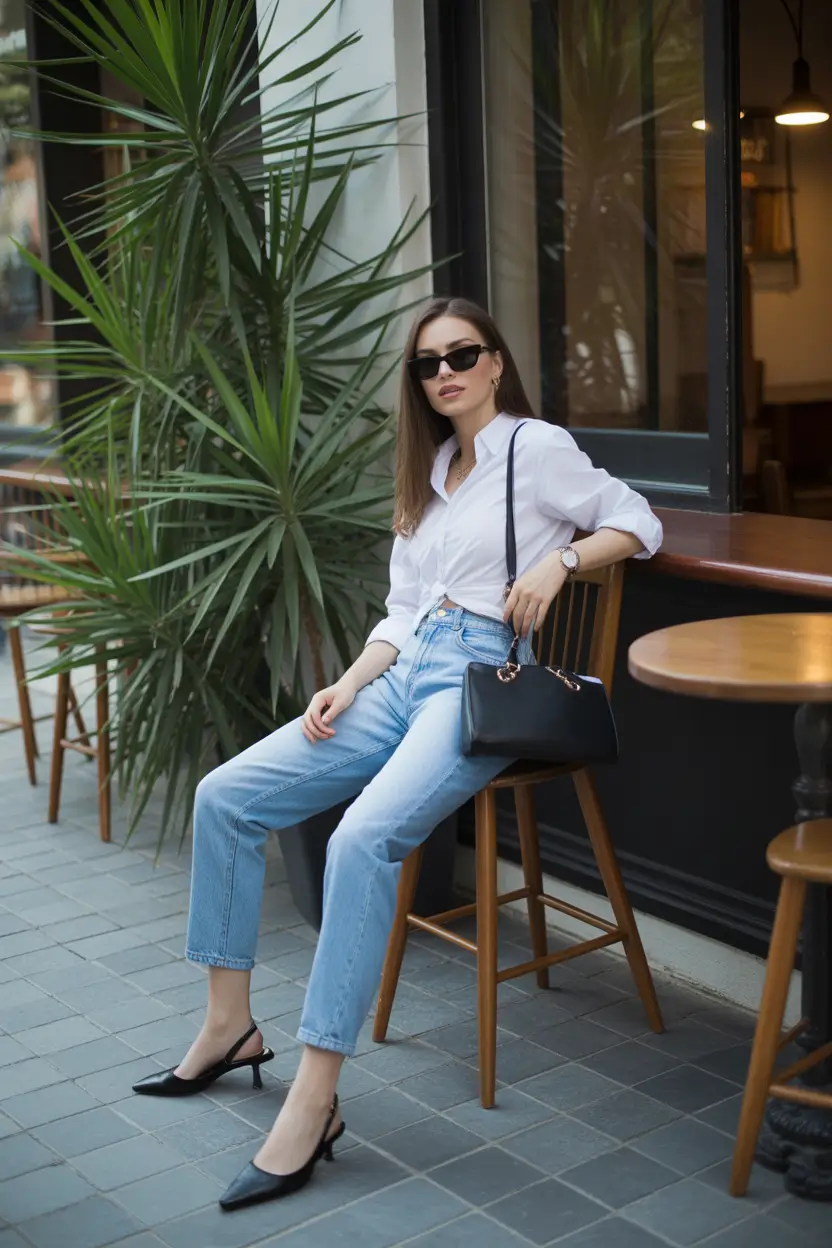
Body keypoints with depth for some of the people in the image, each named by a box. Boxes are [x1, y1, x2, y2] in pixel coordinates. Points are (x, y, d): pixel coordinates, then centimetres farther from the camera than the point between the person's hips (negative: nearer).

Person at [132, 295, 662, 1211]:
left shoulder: (537, 448, 4)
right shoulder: (428, 475, 23)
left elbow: (638, 523, 4)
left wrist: (557, 559, -13)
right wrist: (346, 688, 4)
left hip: (484, 675, -7)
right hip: (405, 673, 8)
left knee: (364, 837, -33)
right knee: (226, 797, -6)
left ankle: (313, 1102, -28)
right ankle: (229, 1026, 7)